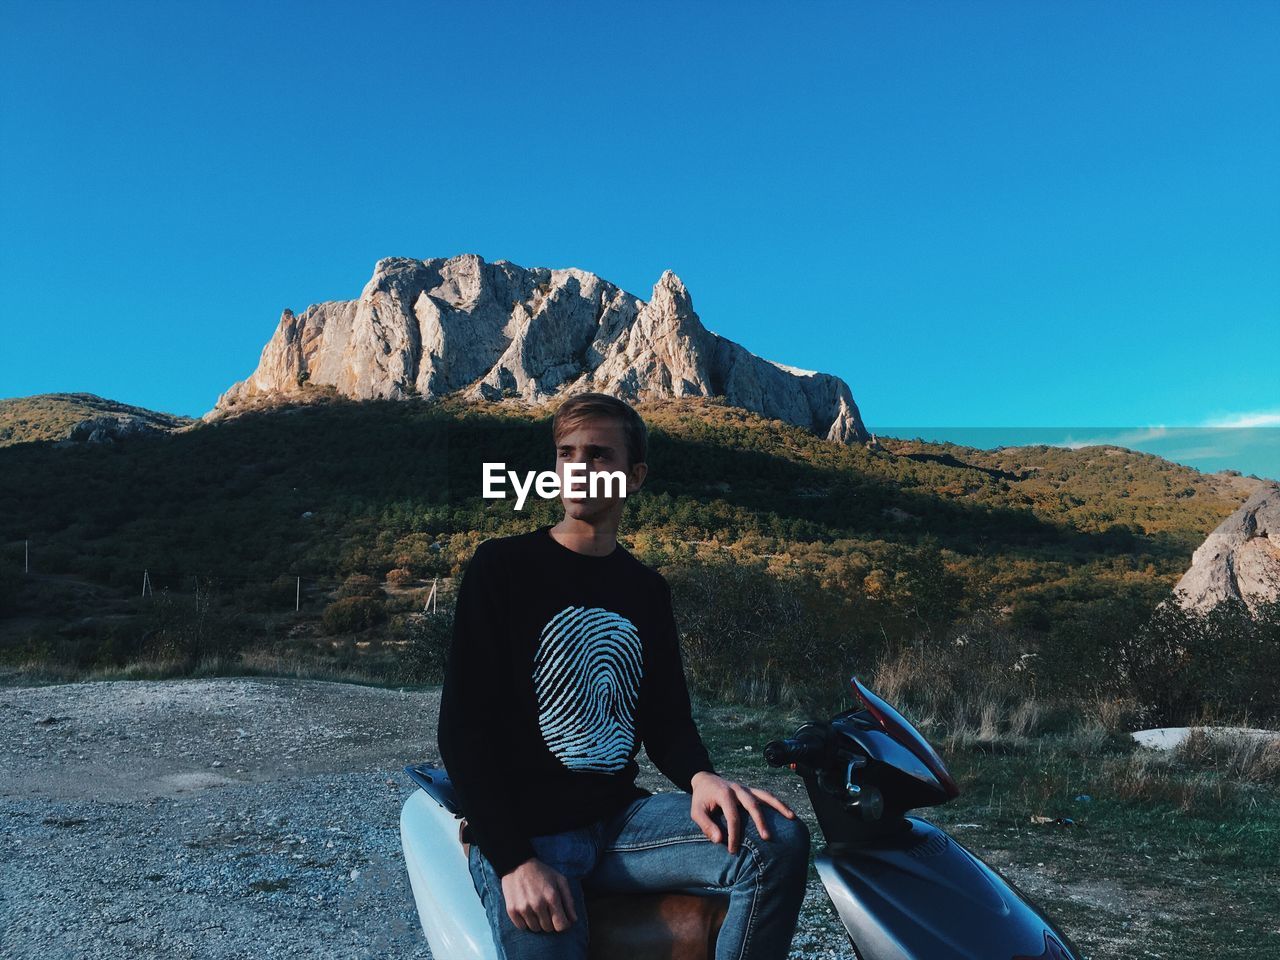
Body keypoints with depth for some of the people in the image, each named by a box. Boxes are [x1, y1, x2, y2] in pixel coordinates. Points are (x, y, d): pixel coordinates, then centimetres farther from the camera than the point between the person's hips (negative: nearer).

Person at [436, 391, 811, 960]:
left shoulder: (647, 590, 11)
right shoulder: (503, 566, -4)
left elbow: (665, 716, 11)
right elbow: (463, 726, -9)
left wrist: (700, 777, -12)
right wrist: (515, 860, -19)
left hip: (619, 818, 4)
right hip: (520, 832, -4)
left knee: (777, 842, -16)